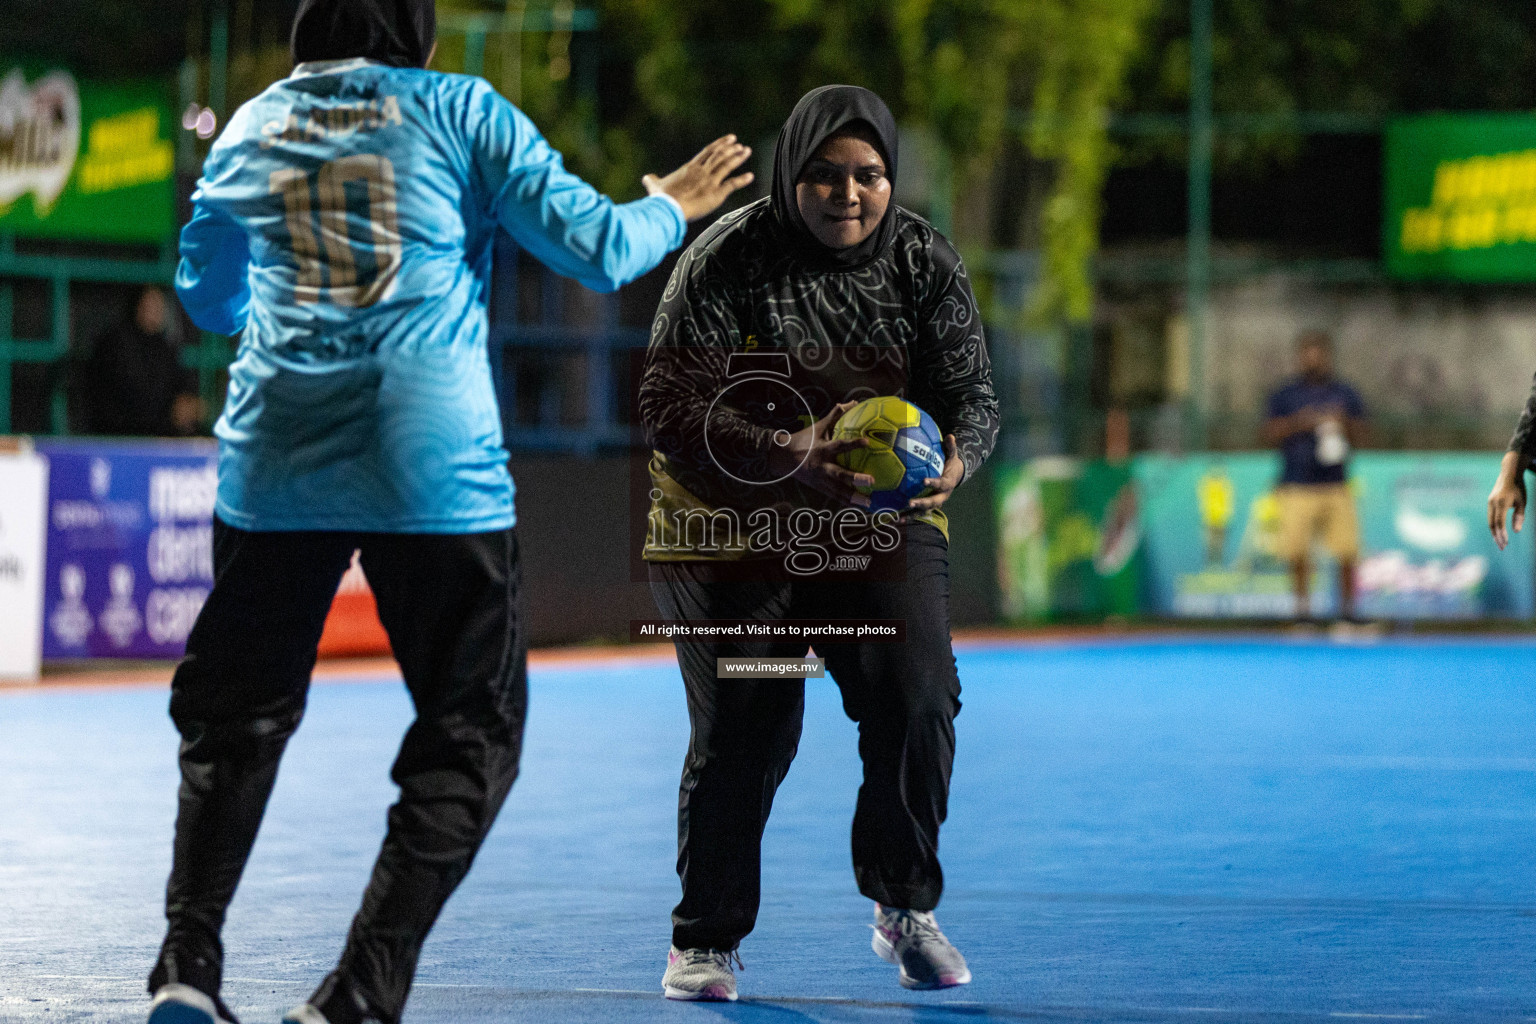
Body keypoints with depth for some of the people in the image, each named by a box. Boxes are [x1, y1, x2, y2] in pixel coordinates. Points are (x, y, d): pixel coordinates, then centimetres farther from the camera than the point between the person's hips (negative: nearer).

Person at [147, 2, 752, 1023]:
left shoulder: (252, 126, 13)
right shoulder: (457, 109, 2)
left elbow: (207, 296, 26)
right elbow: (599, 250, 0)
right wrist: (671, 210, 20)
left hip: (275, 467, 4)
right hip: (436, 470, -3)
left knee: (236, 718, 18)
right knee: (472, 737, 6)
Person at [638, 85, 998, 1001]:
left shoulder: (925, 263, -4)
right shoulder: (729, 261, -15)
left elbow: (973, 394, -4)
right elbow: (671, 407, -20)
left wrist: (953, 460, -28)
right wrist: (784, 454, -36)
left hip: (882, 523, 2)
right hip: (729, 527, -2)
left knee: (917, 700, -15)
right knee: (740, 736, -5)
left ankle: (907, 910, 8)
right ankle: (705, 940, 16)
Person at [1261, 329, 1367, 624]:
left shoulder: (1346, 395, 12)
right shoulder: (1285, 395, 8)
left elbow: (1359, 434, 10)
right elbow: (1270, 433, 2)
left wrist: (1343, 423, -10)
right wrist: (1298, 423, -14)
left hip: (1336, 486, 1)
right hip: (1297, 487, -1)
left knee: (1348, 554, -7)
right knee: (1298, 555, -5)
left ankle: (1347, 611, 2)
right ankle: (1302, 609, 6)